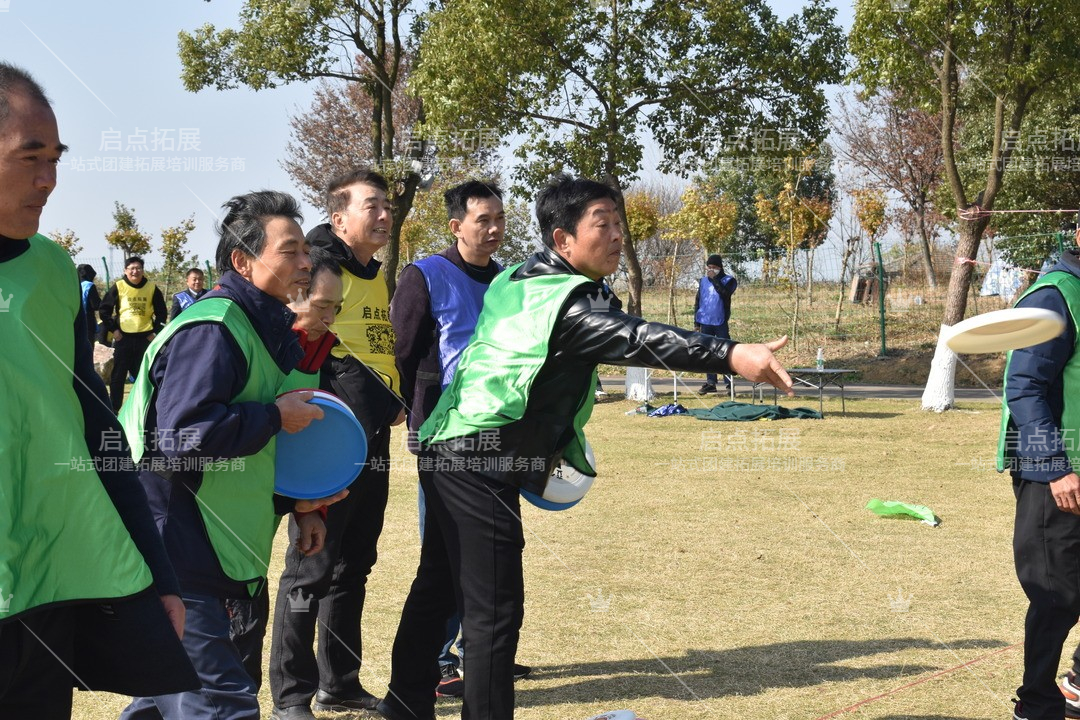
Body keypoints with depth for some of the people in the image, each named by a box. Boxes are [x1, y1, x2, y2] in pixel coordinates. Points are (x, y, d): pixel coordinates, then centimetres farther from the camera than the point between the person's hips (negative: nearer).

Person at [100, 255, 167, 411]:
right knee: (118, 375, 2)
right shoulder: (118, 287, 0)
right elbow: (104, 309, 4)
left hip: (145, 338, 1)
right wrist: (113, 329, -2)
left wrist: (155, 331, 2)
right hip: (123, 337, -1)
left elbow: (161, 312, 11)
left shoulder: (152, 288, 4)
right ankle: (113, 408, 9)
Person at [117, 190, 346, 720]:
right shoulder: (213, 329, -18)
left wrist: (293, 502, 11)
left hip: (201, 552, 11)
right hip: (170, 552, -11)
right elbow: (183, 435, -30)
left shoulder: (266, 330, 15)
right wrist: (276, 416, -19)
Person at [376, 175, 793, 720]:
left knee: (438, 587, 20)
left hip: (450, 449, 11)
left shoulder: (517, 281, 10)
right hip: (481, 465, -11)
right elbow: (634, 339, -35)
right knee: (495, 609, -9)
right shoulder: (565, 300, -19)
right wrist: (730, 355, -47)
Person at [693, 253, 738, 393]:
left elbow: (725, 293, -21)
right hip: (705, 323, 4)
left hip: (721, 323, -4)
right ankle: (710, 383, 10)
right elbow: (697, 302, 15)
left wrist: (714, 279, -16)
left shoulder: (729, 280, -1)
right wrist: (696, 321, 11)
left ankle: (729, 383, -2)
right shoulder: (703, 281, 11)